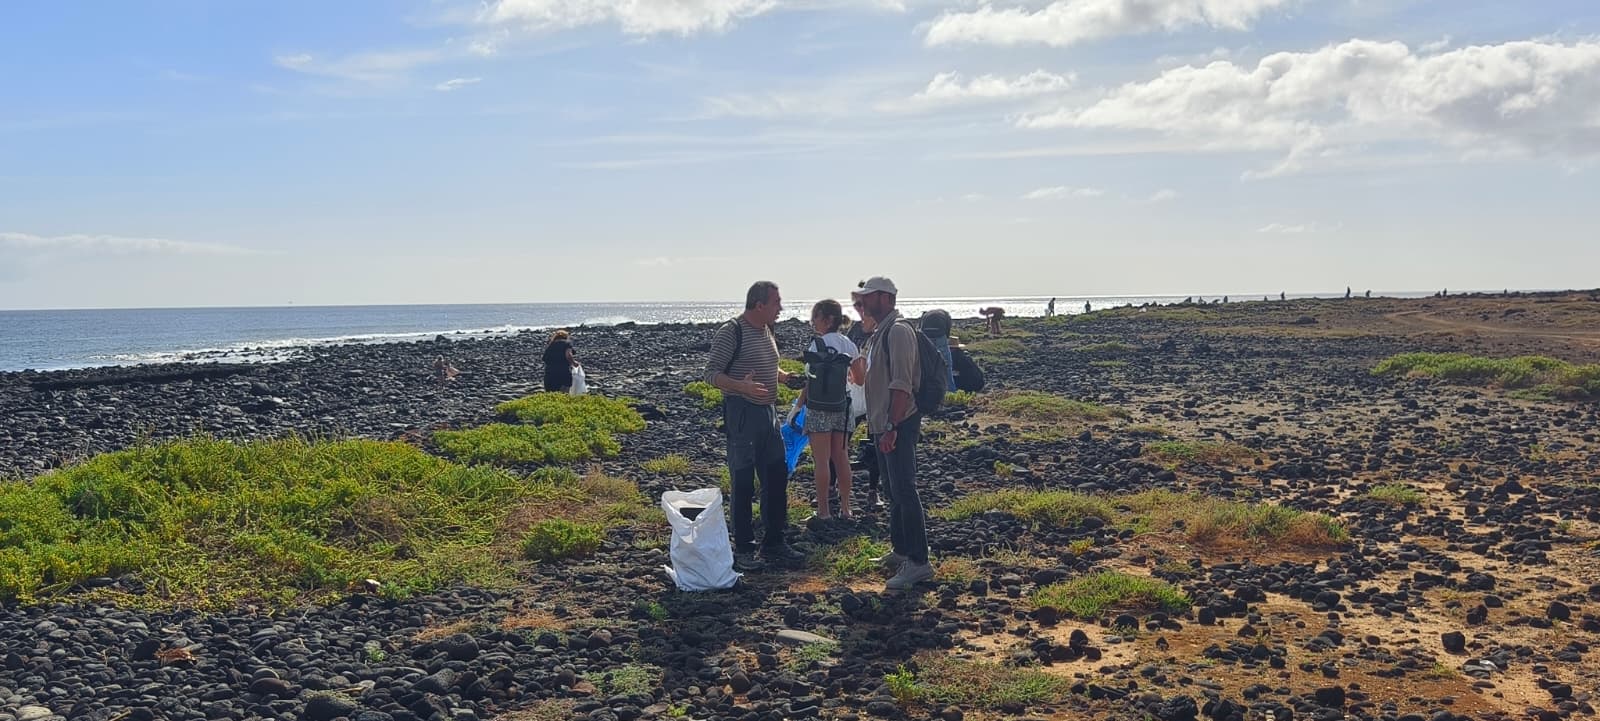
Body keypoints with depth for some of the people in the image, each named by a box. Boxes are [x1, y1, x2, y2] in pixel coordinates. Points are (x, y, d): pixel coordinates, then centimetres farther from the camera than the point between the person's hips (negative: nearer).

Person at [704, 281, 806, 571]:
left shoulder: (767, 332, 13)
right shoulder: (731, 332, -13)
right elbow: (712, 373, -15)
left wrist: (788, 377, 5)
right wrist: (742, 386, -31)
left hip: (768, 412, 8)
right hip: (742, 414, -8)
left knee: (776, 477, 12)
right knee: (743, 483, -3)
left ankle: (774, 542, 24)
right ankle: (743, 549, 6)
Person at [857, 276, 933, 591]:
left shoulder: (898, 331, -16)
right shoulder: (880, 333, 16)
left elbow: (901, 385, -23)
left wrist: (891, 428, -26)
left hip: (899, 424, -11)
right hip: (883, 425, 11)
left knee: (904, 491, -11)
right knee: (894, 491, 17)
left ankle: (919, 562, -8)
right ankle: (901, 550, 28)